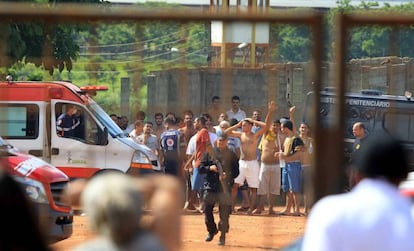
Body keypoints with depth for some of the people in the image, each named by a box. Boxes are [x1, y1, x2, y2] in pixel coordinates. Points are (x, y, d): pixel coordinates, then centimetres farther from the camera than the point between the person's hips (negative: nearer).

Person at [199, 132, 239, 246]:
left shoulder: (231, 155, 4)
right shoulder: (209, 153, 7)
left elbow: (236, 172, 3)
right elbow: (201, 168, 6)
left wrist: (227, 175, -16)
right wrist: (210, 168, -13)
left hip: (225, 188, -2)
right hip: (210, 186, 2)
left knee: (224, 213, -5)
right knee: (207, 211, 6)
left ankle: (223, 236, 3)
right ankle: (211, 231, 30)